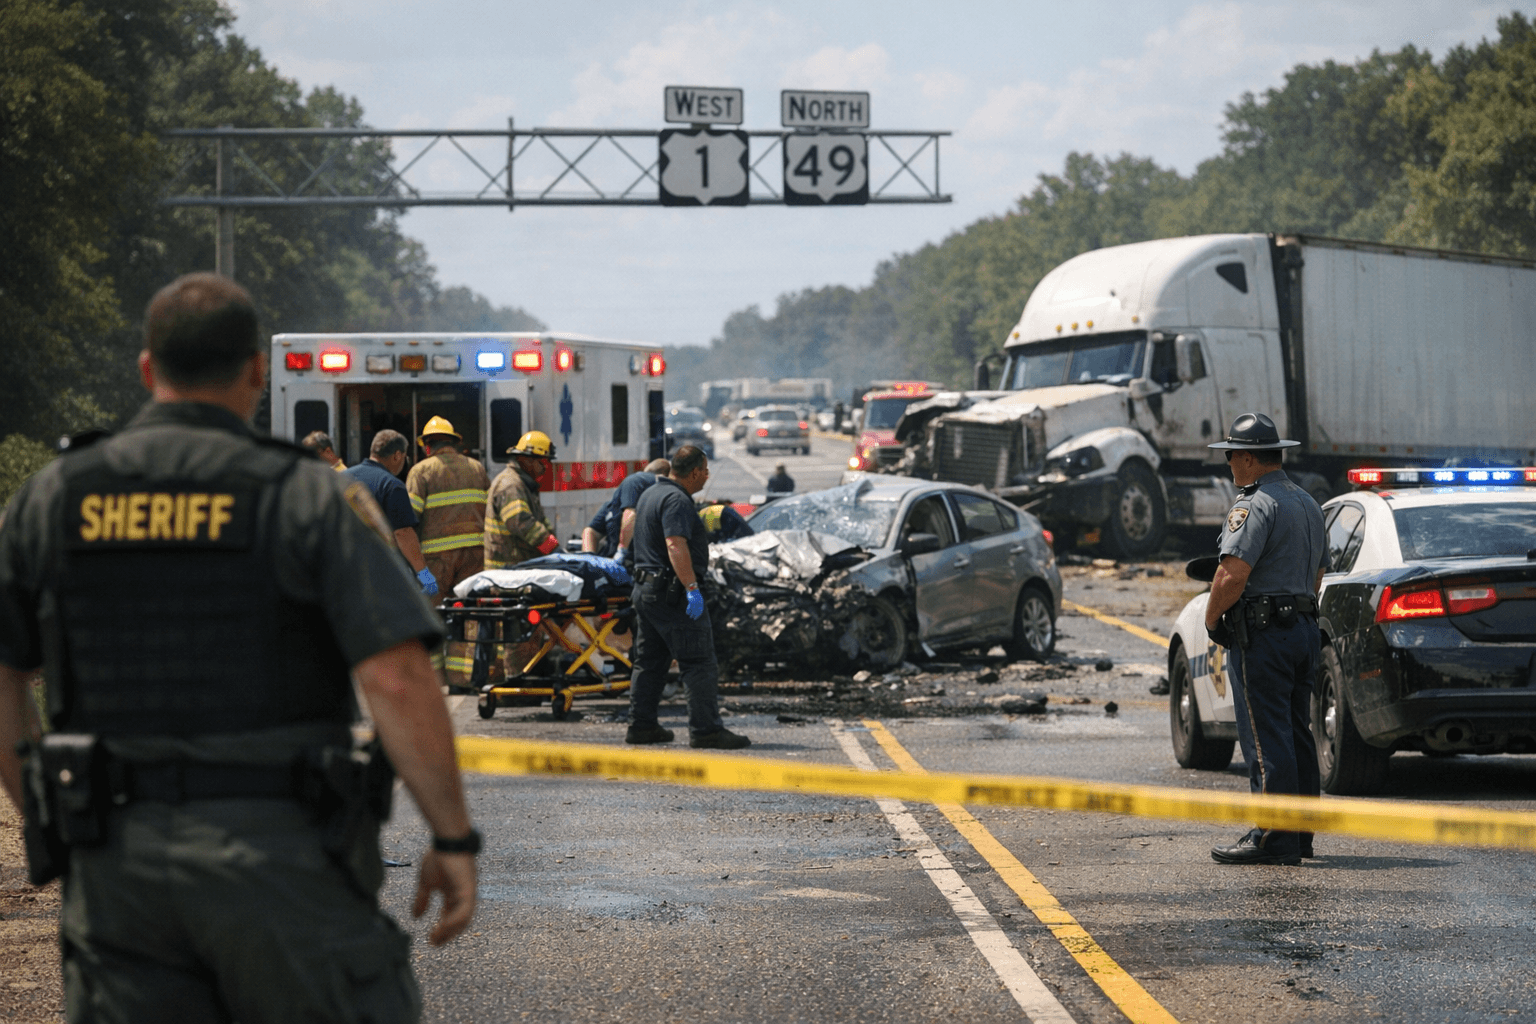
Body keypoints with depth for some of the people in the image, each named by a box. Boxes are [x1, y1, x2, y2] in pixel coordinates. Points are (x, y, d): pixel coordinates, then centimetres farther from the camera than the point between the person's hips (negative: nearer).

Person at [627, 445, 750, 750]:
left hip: (645, 586, 10)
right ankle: (706, 729, -11)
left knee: (649, 661, 15)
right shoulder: (676, 500, -16)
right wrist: (692, 588, -33)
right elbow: (675, 545, -28)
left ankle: (641, 725, 16)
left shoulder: (651, 494, 17)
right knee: (699, 662, -8)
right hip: (672, 593, -10)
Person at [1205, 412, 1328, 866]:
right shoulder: (1308, 504, 17)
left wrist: (1211, 619, -9)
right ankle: (1300, 836, 15)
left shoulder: (1256, 505, -15)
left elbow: (1233, 575, -22)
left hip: (1262, 632, -9)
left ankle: (1272, 839, -9)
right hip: (1305, 628, 9)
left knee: (1266, 741, -8)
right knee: (1296, 736, 12)